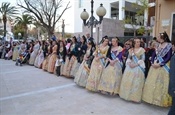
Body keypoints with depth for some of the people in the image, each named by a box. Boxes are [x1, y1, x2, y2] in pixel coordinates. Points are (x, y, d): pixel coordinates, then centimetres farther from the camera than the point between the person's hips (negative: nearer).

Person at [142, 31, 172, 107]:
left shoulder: (169, 46, -7)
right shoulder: (158, 45, 10)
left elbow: (168, 57, -13)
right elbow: (153, 55, 7)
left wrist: (160, 64, -19)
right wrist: (152, 63, -9)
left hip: (163, 67, -6)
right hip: (155, 66, 6)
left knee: (161, 83, 1)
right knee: (152, 82, 9)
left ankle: (161, 100, 16)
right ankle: (152, 97, 23)